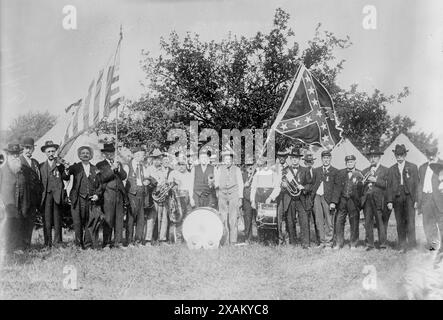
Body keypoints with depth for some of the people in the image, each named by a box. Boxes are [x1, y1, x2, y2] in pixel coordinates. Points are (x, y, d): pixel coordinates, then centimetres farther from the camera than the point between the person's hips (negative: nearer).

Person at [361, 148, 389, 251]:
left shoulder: (385, 170, 7)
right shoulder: (365, 171, 19)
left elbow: (387, 184, -5)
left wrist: (375, 180, -12)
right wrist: (366, 180, -4)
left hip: (378, 200, -4)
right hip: (367, 199, 4)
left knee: (380, 222, -4)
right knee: (368, 222, 3)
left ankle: (382, 244, 2)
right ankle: (369, 244, 8)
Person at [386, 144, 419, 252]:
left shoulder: (413, 167, 8)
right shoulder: (392, 169, 12)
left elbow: (416, 184, 4)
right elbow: (389, 186, 10)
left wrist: (416, 200, -3)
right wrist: (389, 201, 1)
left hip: (409, 197, -2)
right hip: (397, 198, 2)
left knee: (410, 221, -10)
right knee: (400, 223, 3)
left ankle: (411, 244, -2)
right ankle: (402, 246, 8)